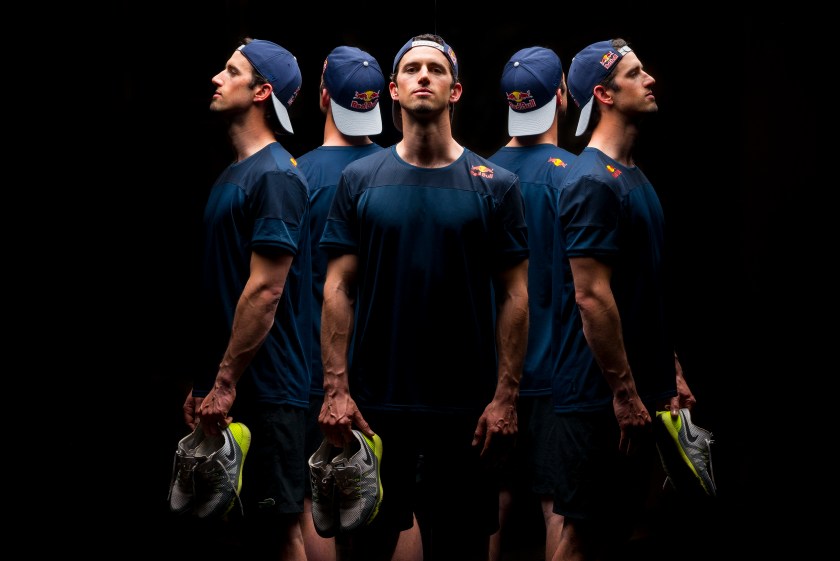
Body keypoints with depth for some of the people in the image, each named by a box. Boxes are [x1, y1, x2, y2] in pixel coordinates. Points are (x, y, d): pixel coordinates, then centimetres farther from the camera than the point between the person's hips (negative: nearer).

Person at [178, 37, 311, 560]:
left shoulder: (276, 176, -13)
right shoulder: (232, 174, 17)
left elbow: (265, 291, -18)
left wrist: (225, 385, -18)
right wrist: (203, 383, 16)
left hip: (265, 391, -9)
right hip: (224, 387, 9)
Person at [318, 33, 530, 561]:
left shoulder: (495, 184, 1)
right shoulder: (361, 179, 4)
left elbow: (514, 295, 0)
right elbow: (339, 288, 1)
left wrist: (506, 397, -7)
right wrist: (336, 388, -7)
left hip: (465, 407, -1)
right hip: (374, 401, 1)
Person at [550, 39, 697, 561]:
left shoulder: (635, 177, 14)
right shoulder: (593, 182, -16)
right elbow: (591, 296, -20)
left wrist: (672, 371, 17)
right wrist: (624, 393, -19)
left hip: (640, 390, 9)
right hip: (603, 395, -9)